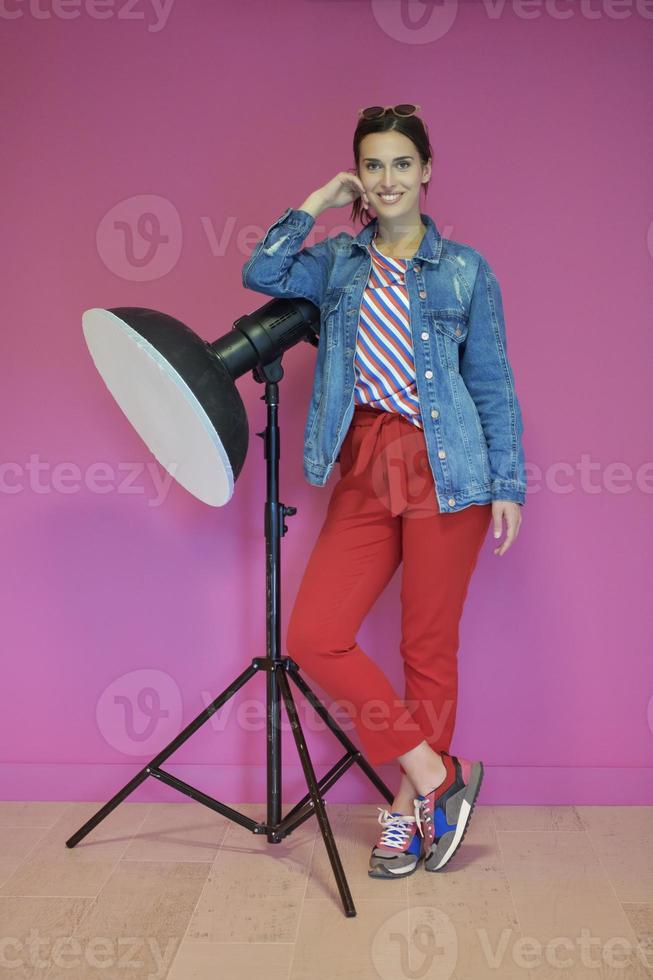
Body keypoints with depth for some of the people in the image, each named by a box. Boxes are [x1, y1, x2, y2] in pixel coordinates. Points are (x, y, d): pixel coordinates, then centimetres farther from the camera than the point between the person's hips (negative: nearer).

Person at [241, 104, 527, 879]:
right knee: (313, 637, -4)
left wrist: (508, 484, -1)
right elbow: (261, 273, -6)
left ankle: (409, 807, 23)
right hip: (363, 468, 3)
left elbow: (493, 384, 4)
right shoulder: (338, 262, 12)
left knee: (429, 646, 4)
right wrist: (317, 202, 2)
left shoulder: (465, 270, 5)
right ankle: (436, 774, 10)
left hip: (444, 469, -3)